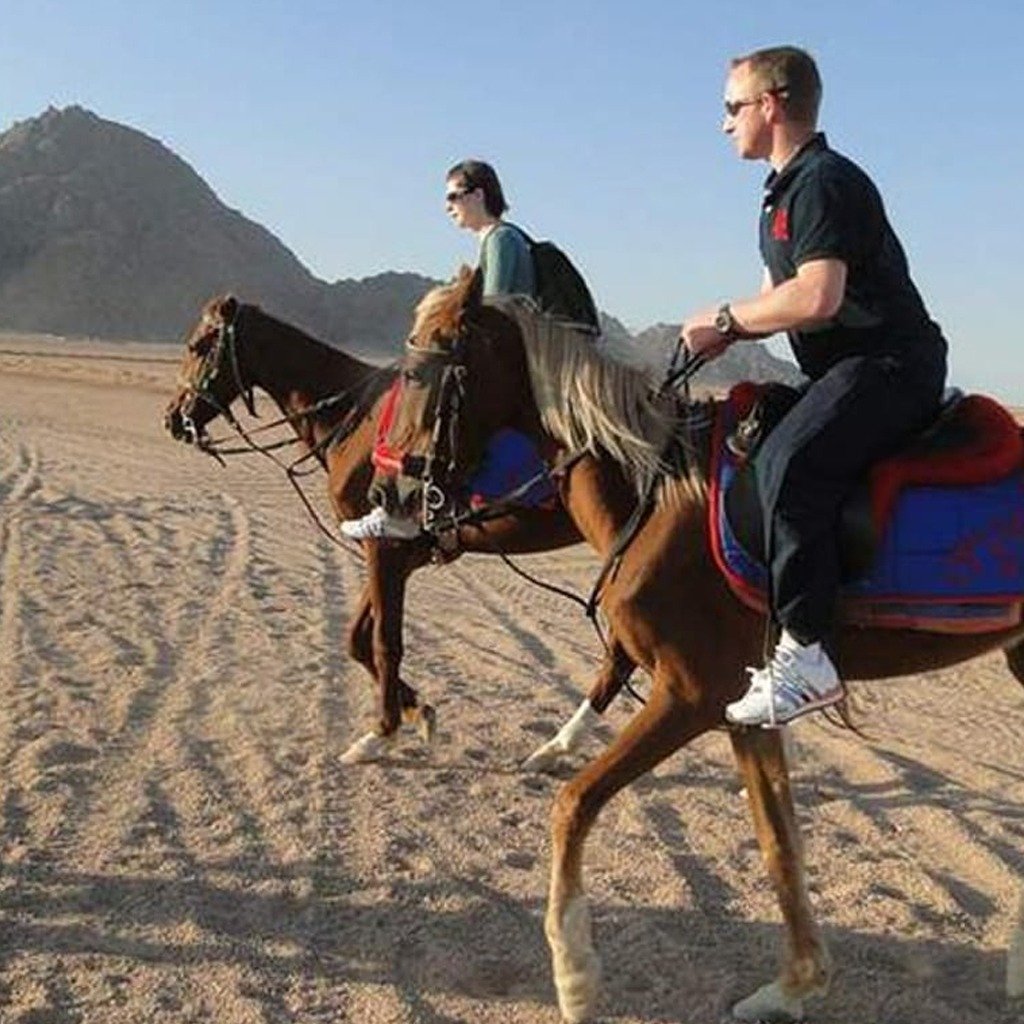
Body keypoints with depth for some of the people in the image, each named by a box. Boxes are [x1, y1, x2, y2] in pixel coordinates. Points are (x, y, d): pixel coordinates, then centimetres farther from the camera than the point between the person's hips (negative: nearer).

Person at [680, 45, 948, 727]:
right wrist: (727, 331, 3)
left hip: (889, 364, -11)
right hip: (851, 371, 12)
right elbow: (781, 295, 24)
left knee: (787, 464, -33)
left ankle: (807, 653, -30)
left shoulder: (824, 181, -13)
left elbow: (815, 298, -26)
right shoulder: (786, 192, 21)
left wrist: (725, 318, -13)